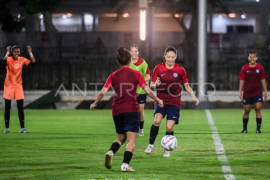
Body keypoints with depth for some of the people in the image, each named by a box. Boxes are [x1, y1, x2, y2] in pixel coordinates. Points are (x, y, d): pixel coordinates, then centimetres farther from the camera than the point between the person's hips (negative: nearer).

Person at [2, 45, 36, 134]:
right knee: (7, 108, -1)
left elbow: (33, 64, -12)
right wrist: (7, 53, -37)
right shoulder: (9, 59, -12)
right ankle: (7, 128, 7)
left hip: (18, 86, 3)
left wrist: (30, 53, -17)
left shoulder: (22, 59, -2)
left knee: (20, 108, 1)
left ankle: (22, 128, 5)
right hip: (9, 85, -2)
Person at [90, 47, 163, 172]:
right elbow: (148, 91, -1)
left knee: (121, 137, 19)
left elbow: (103, 92, 1)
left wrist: (95, 103, 16)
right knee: (132, 140, -1)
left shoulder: (113, 76, 8)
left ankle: (111, 152, -9)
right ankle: (125, 164, -17)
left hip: (117, 111, 3)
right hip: (131, 110, -3)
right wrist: (158, 100, 14)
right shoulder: (136, 74, 3)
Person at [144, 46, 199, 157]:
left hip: (174, 102, 0)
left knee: (169, 127, -9)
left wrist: (193, 97, -2)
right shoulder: (158, 68, 3)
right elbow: (151, 85, 7)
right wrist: (156, 84, -16)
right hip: (161, 100, 0)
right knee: (157, 120, -25)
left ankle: (167, 150, 12)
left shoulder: (180, 70, 3)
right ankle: (151, 145, -11)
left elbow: (186, 86, 11)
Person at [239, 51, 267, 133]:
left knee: (258, 109, -11)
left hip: (258, 92, 0)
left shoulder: (260, 68, 2)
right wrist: (240, 92, -2)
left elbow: (263, 80, 8)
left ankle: (258, 128, -8)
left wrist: (265, 91, 5)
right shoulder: (245, 68, 1)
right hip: (247, 93, 0)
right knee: (246, 111, 5)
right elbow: (242, 80, 4)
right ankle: (244, 129, 17)